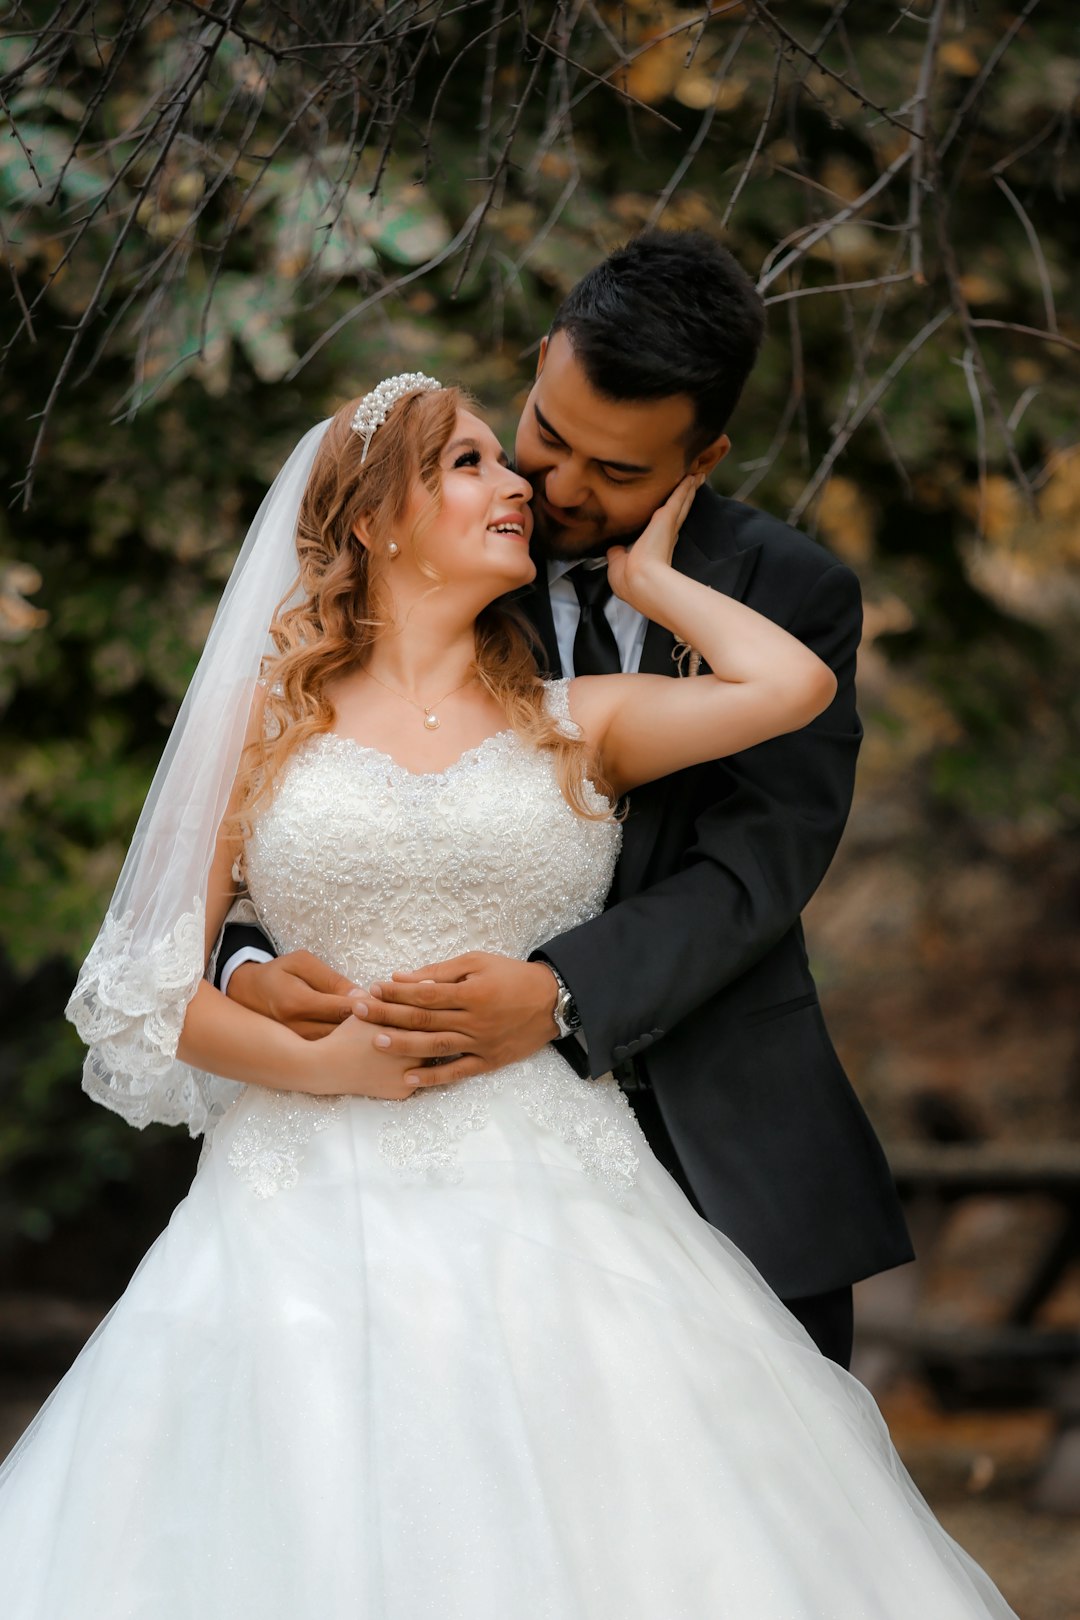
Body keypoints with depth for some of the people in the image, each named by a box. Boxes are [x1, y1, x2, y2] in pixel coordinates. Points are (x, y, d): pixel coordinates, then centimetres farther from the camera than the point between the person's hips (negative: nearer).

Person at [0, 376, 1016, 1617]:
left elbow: (793, 684, -8)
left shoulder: (579, 725, 10)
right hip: (317, 1221, -1)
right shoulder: (265, 715, 9)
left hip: (546, 1211, 1)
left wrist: (643, 575, 8)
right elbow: (148, 986, 6)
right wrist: (323, 1062, -11)